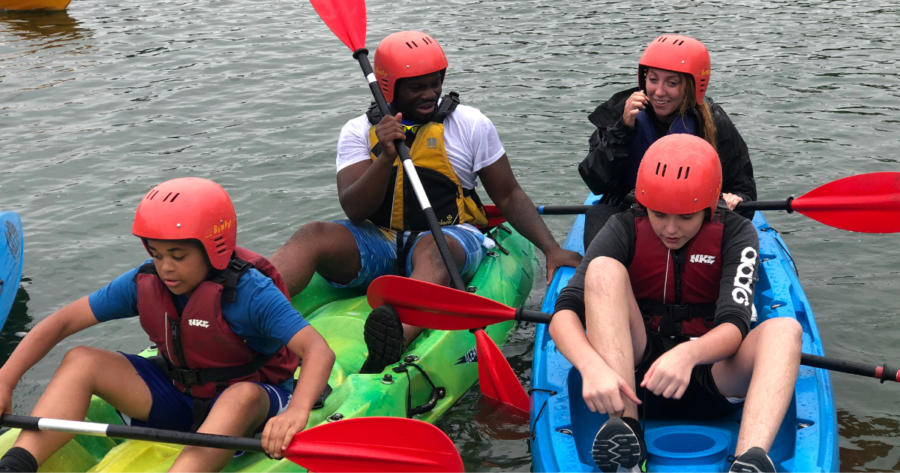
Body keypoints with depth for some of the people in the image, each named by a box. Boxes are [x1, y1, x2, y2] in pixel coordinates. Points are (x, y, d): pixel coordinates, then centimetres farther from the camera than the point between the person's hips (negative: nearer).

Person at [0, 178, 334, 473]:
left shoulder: (250, 293, -24)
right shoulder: (143, 284, -8)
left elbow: (319, 350, -37)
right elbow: (60, 323, -5)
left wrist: (296, 412, -56)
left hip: (251, 403, -5)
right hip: (176, 396, 5)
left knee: (244, 395, -41)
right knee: (82, 361, -11)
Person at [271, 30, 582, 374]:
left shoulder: (470, 125, 5)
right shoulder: (359, 131, 7)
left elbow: (509, 196, 9)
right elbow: (355, 213, -6)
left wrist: (551, 249, -3)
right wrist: (385, 157, -22)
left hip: (450, 236, -2)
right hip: (379, 241, 2)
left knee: (430, 250, -39)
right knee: (314, 236, -27)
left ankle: (397, 340, -71)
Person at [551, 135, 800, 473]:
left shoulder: (735, 234, -4)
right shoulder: (625, 230, -6)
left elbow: (734, 325, -19)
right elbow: (563, 316, -18)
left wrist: (688, 354, -42)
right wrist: (592, 366, -40)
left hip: (707, 373, 1)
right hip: (630, 373, 0)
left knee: (785, 330, -26)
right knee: (604, 269, -23)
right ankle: (624, 425, -37)